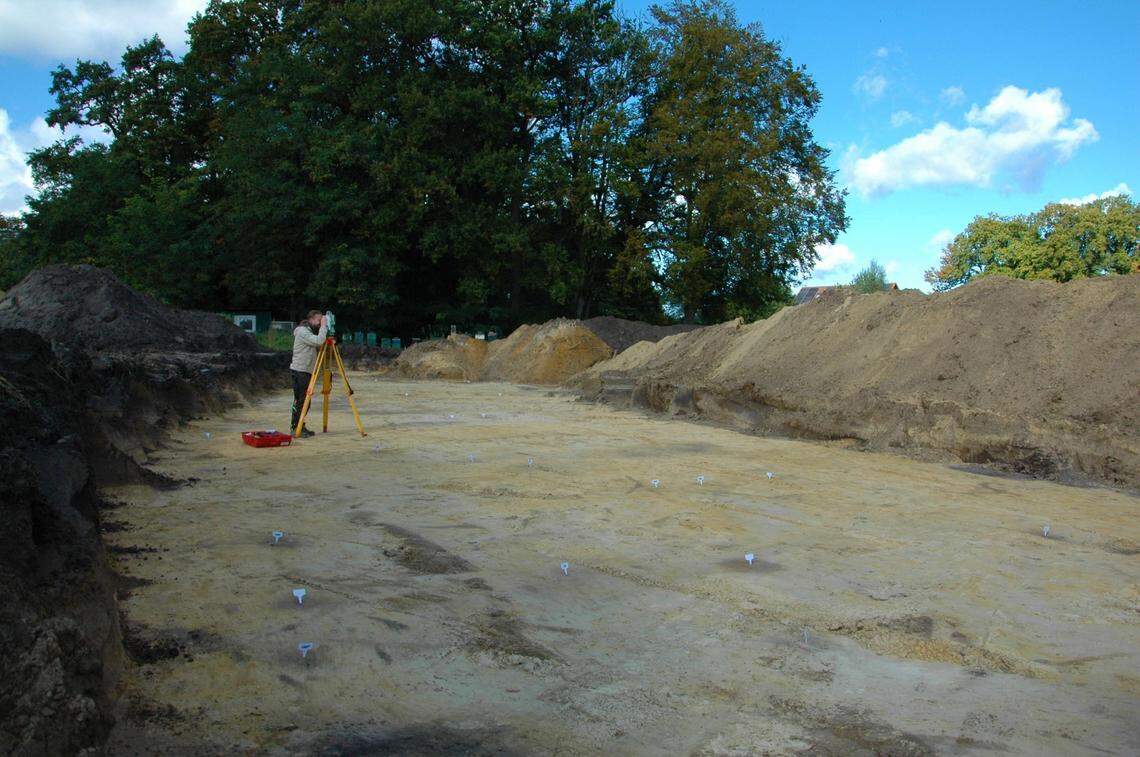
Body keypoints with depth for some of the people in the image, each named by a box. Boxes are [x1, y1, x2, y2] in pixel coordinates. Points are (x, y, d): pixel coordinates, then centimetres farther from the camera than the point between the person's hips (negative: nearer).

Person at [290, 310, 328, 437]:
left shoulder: (309, 331, 18)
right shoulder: (302, 331, -13)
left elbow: (318, 346, 17)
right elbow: (319, 341, -26)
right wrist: (323, 326, -18)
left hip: (307, 372, 10)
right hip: (300, 371, -10)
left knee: (304, 401, 11)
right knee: (300, 401, -8)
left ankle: (300, 427, 16)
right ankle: (295, 428, -4)